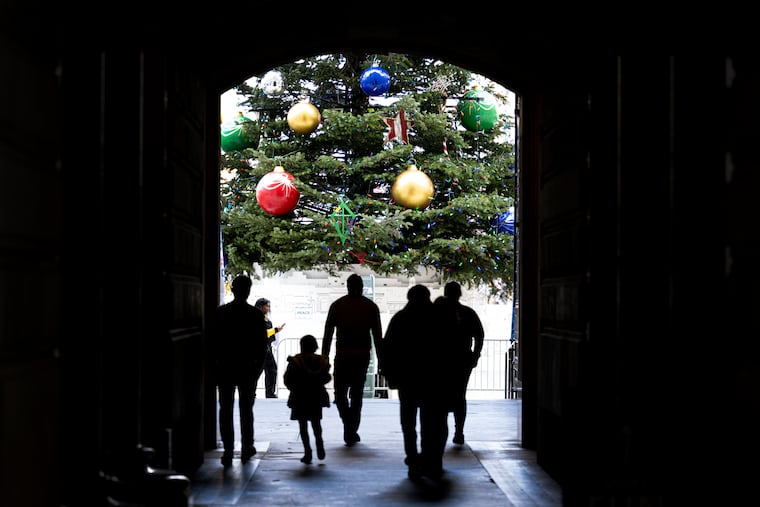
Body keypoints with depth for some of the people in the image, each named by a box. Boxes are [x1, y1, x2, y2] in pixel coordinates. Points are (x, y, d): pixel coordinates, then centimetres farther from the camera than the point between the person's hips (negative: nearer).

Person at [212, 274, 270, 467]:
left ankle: (228, 451, 1)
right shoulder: (256, 314, -6)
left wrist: (216, 366, 7)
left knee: (226, 409, 5)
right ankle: (246, 448, 16)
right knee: (246, 408, 12)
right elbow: (262, 344, -5)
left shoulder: (221, 312, -3)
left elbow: (214, 341, -1)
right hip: (248, 368, 0)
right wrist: (258, 367, 5)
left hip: (224, 367, 0)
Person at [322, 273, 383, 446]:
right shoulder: (371, 306, 4)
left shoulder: (337, 305, 2)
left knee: (340, 393, 10)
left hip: (342, 355, -1)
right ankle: (351, 432, 12)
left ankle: (349, 424, -12)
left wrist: (324, 358, 3)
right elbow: (377, 335, 3)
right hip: (362, 355, 1)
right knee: (357, 394, 12)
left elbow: (328, 334, 0)